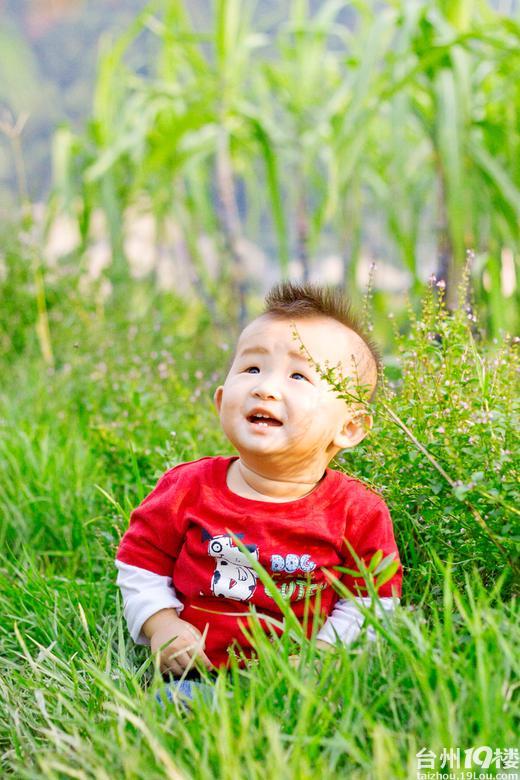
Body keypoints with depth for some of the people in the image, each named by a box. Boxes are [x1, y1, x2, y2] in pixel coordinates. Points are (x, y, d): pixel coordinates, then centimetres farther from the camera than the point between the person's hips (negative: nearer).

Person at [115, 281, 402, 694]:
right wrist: (161, 624, -6)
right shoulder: (188, 489, -1)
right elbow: (141, 562, 9)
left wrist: (322, 652, -13)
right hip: (191, 671, 0)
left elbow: (370, 600, 1)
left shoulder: (359, 513, -6)